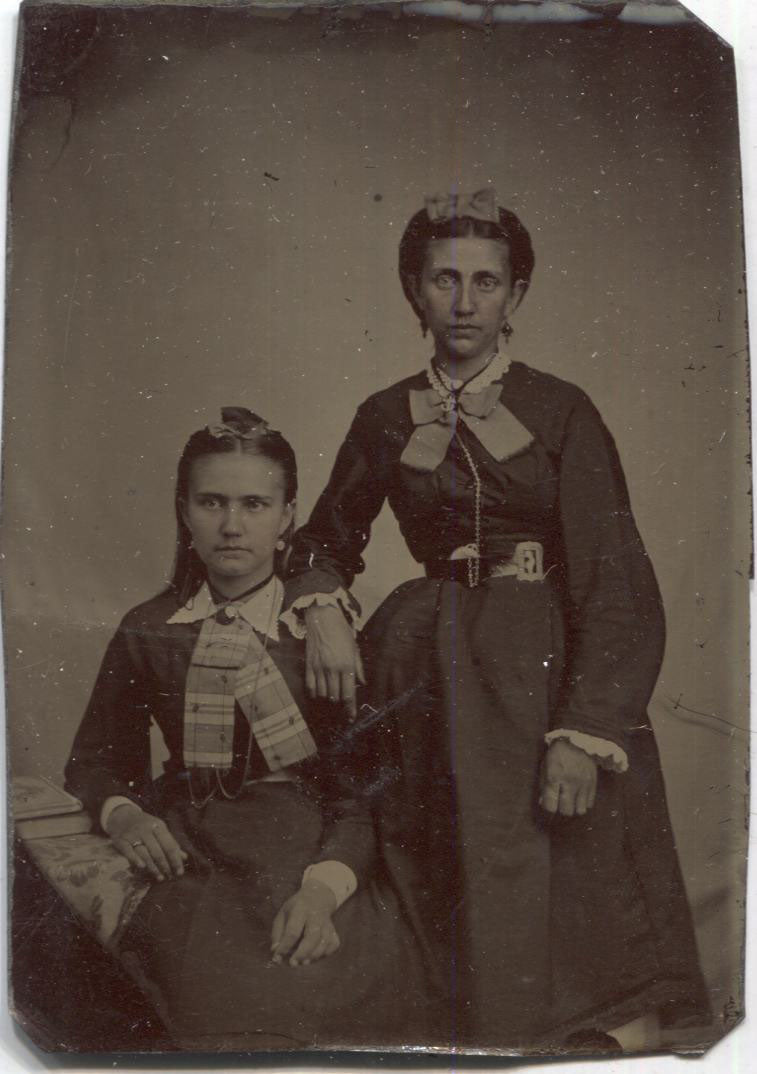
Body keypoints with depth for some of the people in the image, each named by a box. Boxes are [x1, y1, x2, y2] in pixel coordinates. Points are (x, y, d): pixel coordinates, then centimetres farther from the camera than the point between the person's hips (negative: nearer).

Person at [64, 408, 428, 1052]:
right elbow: (97, 759, 18)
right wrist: (123, 814, -4)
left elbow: (363, 785, -5)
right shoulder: (147, 634, 7)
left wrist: (324, 884, -23)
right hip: (191, 848, 2)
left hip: (308, 847, -2)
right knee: (223, 990, -25)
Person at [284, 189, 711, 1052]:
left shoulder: (561, 413, 0)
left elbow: (614, 583, -6)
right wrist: (322, 612, 0)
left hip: (559, 676, -2)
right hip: (443, 685, 2)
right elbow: (327, 534, 22)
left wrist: (586, 733, -17)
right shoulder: (388, 419, 9)